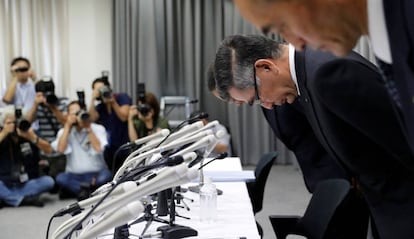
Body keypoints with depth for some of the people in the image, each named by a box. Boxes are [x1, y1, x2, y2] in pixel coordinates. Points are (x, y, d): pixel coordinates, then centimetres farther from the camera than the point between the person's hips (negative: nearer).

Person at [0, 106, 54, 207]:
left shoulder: (28, 135, 5)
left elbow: (48, 149, -6)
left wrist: (32, 137, -18)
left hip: (27, 184, 2)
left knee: (48, 181, -24)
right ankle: (24, 199, -27)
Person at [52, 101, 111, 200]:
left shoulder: (98, 128, 1)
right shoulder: (64, 131, 7)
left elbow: (98, 148, -16)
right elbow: (61, 149, -13)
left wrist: (88, 128, -14)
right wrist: (68, 126, -10)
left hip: (95, 175, -1)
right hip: (74, 176, 1)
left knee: (106, 175, -34)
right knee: (60, 178, -30)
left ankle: (73, 189, -22)